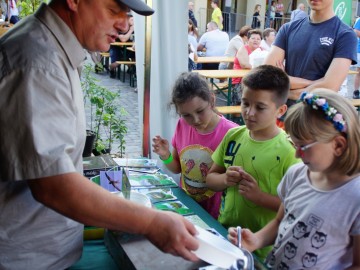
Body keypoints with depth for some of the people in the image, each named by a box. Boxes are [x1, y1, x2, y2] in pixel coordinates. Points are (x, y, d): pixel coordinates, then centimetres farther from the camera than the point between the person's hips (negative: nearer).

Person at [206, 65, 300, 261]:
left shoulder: (288, 150, -18)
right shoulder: (233, 136, -3)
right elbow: (211, 178, 7)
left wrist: (260, 196, -26)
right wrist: (225, 180, -14)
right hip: (224, 232, 5)